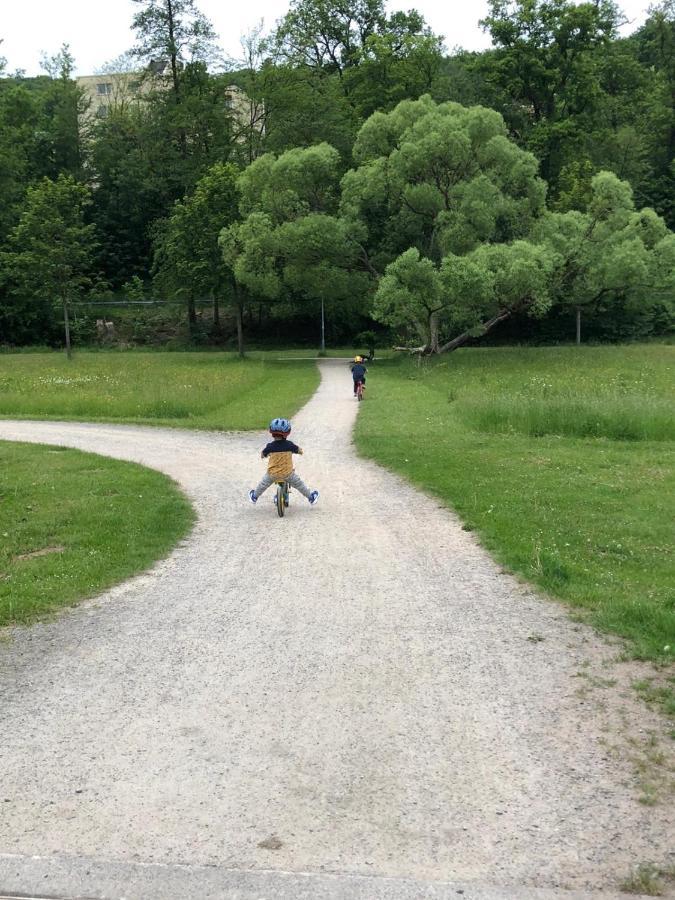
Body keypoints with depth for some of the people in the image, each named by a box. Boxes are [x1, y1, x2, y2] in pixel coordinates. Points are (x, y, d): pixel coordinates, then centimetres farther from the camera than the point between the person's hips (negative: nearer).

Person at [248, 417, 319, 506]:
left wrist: (266, 455, 28)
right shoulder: (289, 445, -12)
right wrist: (300, 450, 28)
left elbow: (263, 455, 4)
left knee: (263, 484, 28)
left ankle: (254, 497, 48)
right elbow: (299, 450, 4)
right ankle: (310, 497, 36)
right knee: (299, 484, 21)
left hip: (272, 474, 1)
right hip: (287, 474, -1)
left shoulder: (270, 446, -12)